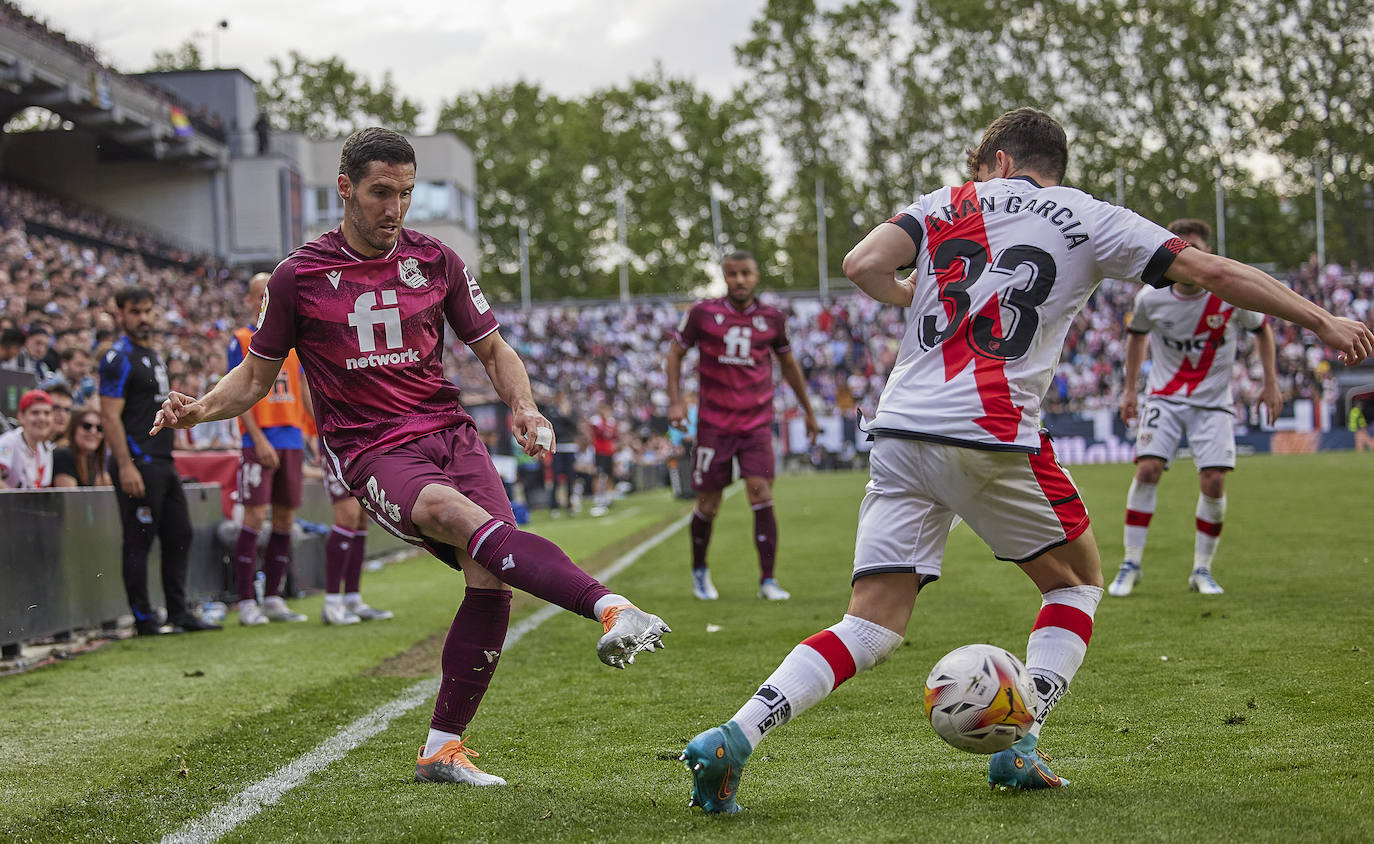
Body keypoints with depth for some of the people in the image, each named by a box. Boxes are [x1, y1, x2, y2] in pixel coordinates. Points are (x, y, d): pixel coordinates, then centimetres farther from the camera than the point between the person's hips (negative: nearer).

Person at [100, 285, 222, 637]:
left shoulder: (153, 355, 18)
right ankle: (143, 619, 0)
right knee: (139, 541, -4)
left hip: (163, 462, 9)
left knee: (179, 535, 10)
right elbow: (110, 416, -16)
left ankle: (179, 613, 17)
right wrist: (125, 466, -23)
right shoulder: (119, 358, -10)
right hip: (138, 464, -9)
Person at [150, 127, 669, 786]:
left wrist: (522, 407, 0)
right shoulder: (299, 277, 4)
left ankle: (443, 748, -6)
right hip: (369, 453, -4)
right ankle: (610, 609, -54)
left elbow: (493, 349, 19)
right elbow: (256, 377, 14)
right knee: (455, 511, -35)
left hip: (448, 433, 4)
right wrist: (198, 408, -5)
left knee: (489, 573, -20)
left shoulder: (436, 261, 10)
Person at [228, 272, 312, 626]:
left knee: (285, 520, 6)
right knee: (255, 516, -9)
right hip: (259, 440, -5)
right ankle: (246, 602, -7)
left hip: (292, 439, 5)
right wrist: (258, 439, -15)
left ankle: (273, 598, 12)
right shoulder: (241, 341, -1)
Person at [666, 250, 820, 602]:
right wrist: (675, 400, -6)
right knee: (708, 505, 3)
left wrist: (808, 410, 24)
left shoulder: (771, 319, 3)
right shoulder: (703, 313, -4)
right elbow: (676, 352, 6)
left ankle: (768, 580, -8)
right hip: (714, 424, -1)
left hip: (757, 424, 1)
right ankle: (699, 571, 28)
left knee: (762, 496, -12)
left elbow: (788, 364, 18)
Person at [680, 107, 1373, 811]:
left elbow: (862, 265, 2)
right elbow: (1212, 272, 9)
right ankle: (1019, 746, 6)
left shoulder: (944, 204, 17)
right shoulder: (1085, 220, 12)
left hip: (899, 434, 3)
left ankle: (732, 737, -14)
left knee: (873, 627, 4)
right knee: (1078, 581, 21)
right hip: (992, 437, -3)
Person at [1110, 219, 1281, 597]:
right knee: (1147, 470, -15)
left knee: (1213, 482, -10)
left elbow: (1262, 329, 7)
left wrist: (1270, 383, 4)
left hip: (1212, 403, 0)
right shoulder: (1151, 298, -10)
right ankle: (1131, 565, -5)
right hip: (1165, 399, 0)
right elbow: (1137, 335, 12)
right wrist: (1129, 389, 12)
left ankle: (1202, 569, 6)